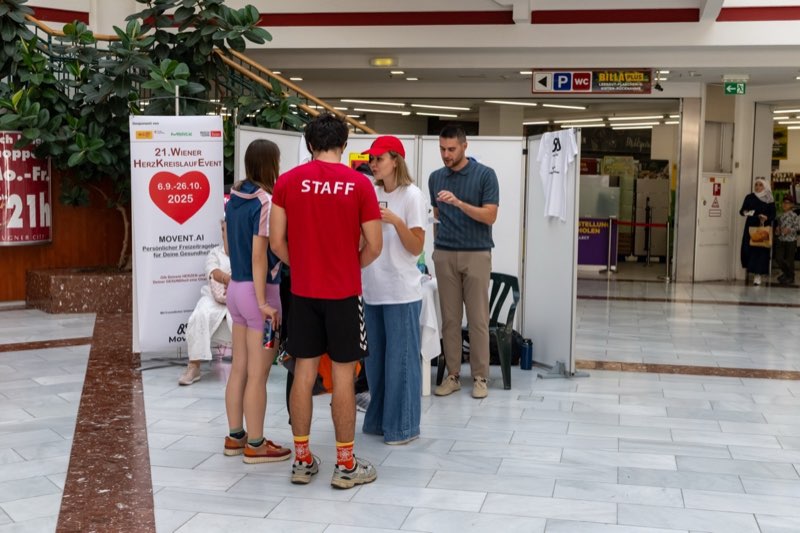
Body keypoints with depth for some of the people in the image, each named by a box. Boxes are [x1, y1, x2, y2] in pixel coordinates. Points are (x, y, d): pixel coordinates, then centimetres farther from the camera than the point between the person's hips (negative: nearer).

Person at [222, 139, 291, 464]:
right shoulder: (265, 202, -17)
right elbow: (259, 255, -20)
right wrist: (263, 302, -20)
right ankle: (255, 445, 9)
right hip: (259, 290, -8)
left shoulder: (233, 199, 8)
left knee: (239, 369, 15)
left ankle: (235, 437, 24)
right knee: (258, 374, 1)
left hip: (236, 287, 8)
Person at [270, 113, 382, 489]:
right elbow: (374, 246, -5)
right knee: (342, 375, 3)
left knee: (303, 373, 9)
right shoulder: (359, 184, -7)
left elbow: (276, 241, -1)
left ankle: (302, 460, 18)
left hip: (302, 291, 3)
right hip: (343, 292, -2)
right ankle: (346, 465, 11)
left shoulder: (288, 181, -1)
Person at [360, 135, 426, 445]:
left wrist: (395, 220, -22)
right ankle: (379, 419, 26)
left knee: (400, 359, 1)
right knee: (375, 358, 14)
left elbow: (417, 248, -10)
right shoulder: (372, 193, 8)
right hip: (372, 289, 6)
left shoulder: (411, 195, -7)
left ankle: (403, 426, 12)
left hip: (401, 292, -6)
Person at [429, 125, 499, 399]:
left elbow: (489, 216, -13)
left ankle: (480, 377, 9)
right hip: (444, 255, 4)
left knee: (478, 319, 0)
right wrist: (437, 244, 9)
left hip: (476, 254, -3)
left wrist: (458, 203, -25)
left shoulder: (485, 174, -6)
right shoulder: (435, 178, 8)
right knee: (450, 318, 6)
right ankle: (452, 375, 14)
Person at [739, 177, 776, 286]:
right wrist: (745, 212, -19)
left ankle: (758, 274, -1)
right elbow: (742, 211, 4)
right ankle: (751, 268, 18)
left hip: (764, 228, -1)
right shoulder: (749, 197, 5)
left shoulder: (769, 200, 1)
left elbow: (773, 215, 1)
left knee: (761, 250, -5)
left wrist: (766, 218, -19)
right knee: (747, 249, -6)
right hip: (750, 227, 2)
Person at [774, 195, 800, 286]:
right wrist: (777, 230, 1)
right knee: (778, 259, 2)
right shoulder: (780, 216, 9)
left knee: (789, 260, 3)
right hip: (781, 240, 5)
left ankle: (790, 278, 18)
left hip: (791, 241, -5)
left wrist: (789, 230, -25)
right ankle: (786, 272, 28)